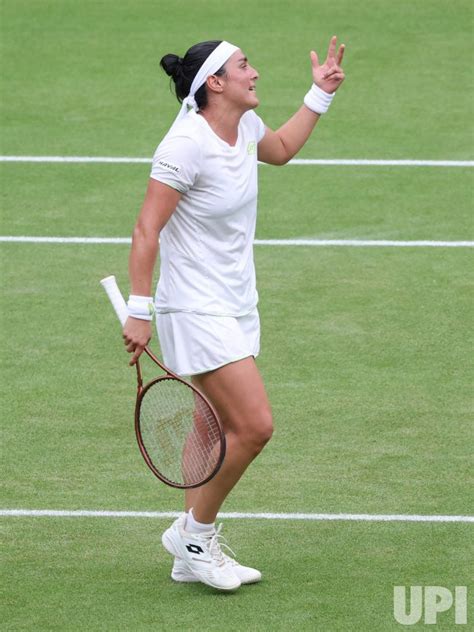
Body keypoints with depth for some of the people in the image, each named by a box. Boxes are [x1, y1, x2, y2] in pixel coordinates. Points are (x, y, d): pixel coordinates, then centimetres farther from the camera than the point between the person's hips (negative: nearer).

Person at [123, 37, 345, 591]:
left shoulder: (246, 127, 3)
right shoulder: (186, 144, -21)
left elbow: (281, 149, 30)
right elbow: (146, 230, -20)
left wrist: (319, 95, 23)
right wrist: (139, 312, -21)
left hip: (236, 306, 9)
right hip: (196, 311, -9)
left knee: (219, 437, 12)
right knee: (254, 426, -13)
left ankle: (193, 556, 21)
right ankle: (193, 533, 5)